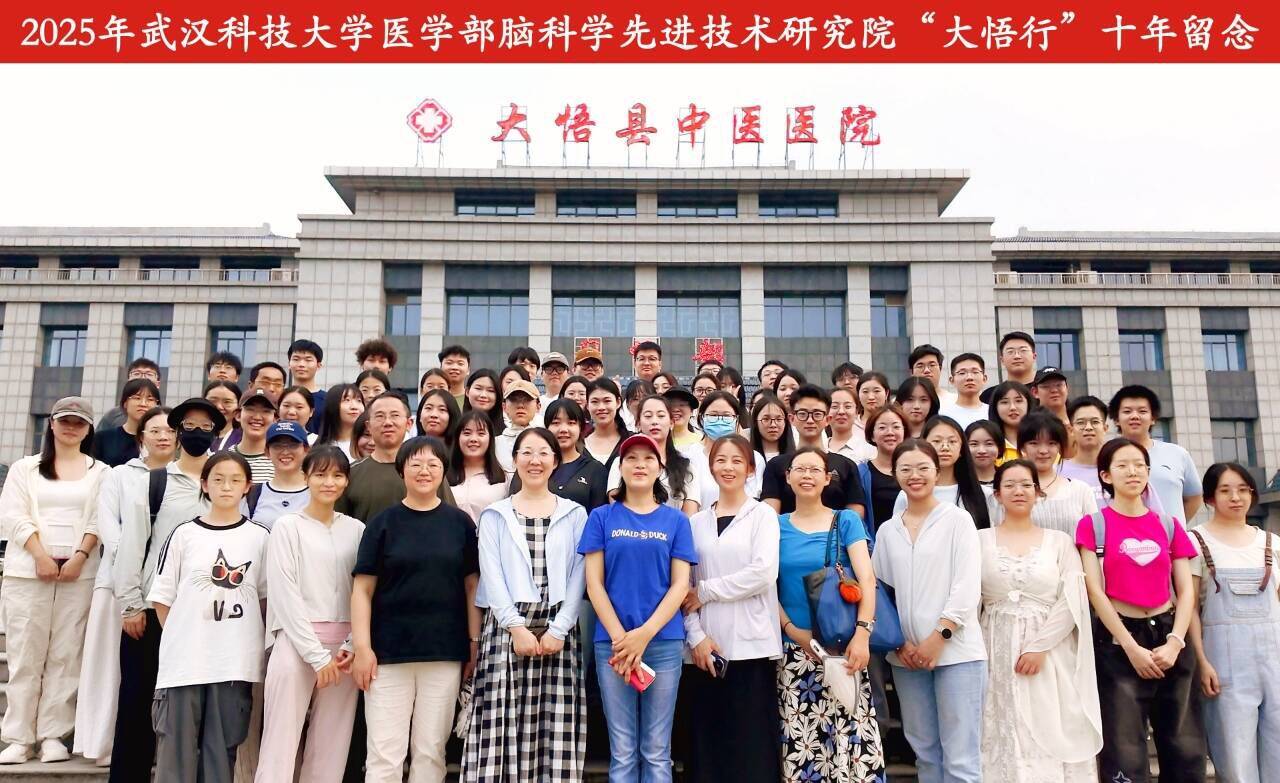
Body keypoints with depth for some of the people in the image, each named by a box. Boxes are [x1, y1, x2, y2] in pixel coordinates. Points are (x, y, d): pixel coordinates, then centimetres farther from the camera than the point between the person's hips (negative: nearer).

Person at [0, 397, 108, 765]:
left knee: (66, 655, -1)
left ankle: (53, 734, 4)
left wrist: (80, 557, -11)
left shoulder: (100, 472, 11)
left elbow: (100, 521, 2)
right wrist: (41, 556, -10)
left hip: (79, 571, 0)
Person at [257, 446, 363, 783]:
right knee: (280, 747, -5)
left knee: (331, 752, 5)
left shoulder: (356, 529, 10)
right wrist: (317, 654, -11)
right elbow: (285, 594, -6)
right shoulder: (287, 526, 0)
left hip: (343, 648, 3)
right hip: (296, 643, -3)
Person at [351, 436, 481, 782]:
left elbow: (472, 587, 8)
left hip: (445, 652, 1)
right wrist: (362, 647, -7)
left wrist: (475, 643, 2)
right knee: (385, 753, 1)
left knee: (431, 750, 8)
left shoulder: (460, 523, 6)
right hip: (389, 652, -1)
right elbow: (363, 589, 0)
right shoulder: (383, 522, 3)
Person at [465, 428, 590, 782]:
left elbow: (578, 576, 2)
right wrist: (516, 626, -11)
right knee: (503, 727, -4)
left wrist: (558, 629, -10)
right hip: (506, 627, 0)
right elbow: (491, 574, 0)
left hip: (558, 629, 0)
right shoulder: (494, 515, 10)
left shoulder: (574, 514, 10)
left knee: (557, 731, -1)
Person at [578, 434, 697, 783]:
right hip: (612, 641, 0)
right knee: (622, 752, 4)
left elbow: (680, 584, 1)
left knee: (657, 751, 5)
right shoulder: (602, 517, 6)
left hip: (664, 641, 0)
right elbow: (594, 583, 1)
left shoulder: (676, 519, 7)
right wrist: (621, 636, -10)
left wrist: (645, 634, -10)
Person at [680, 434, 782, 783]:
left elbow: (763, 572, -11)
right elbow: (684, 584, 8)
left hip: (751, 645, -3)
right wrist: (696, 635, -5)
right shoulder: (697, 522, 12)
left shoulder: (763, 515, 3)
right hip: (707, 646, 3)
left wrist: (705, 591, -8)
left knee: (752, 742, -2)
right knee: (709, 741, 6)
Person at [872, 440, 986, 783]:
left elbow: (967, 587, -7)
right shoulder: (887, 530, 11)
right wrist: (898, 642, -3)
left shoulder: (958, 519, 0)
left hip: (955, 651, -4)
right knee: (925, 753, 11)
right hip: (906, 656, 4)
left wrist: (939, 637, -13)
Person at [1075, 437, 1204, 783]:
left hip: (1168, 634, 4)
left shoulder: (1168, 525, 10)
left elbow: (1186, 590, 6)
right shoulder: (1093, 525, 0)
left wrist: (1175, 642, -8)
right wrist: (1131, 647, -12)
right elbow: (1095, 591, -6)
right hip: (1118, 640, -4)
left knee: (1185, 750, 7)